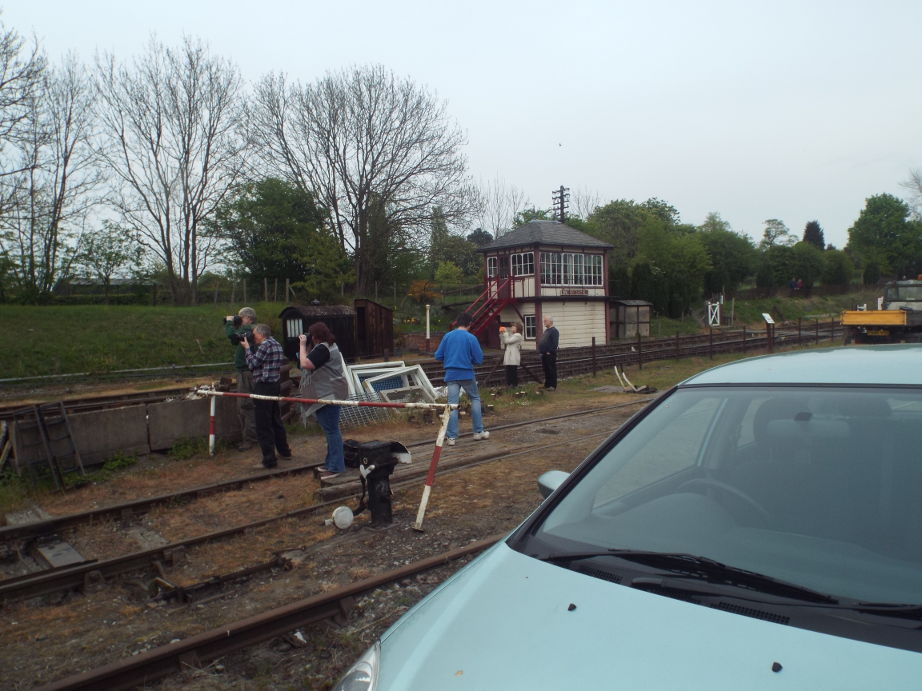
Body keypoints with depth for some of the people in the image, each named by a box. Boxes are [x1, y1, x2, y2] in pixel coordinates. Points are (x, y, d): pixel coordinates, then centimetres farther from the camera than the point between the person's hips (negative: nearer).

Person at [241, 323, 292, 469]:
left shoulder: (265, 344, -14)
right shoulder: (276, 344, 16)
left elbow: (252, 364, -11)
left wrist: (247, 348, 2)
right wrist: (250, 348, 16)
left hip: (263, 387, -10)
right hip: (275, 386, 10)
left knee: (263, 425, -5)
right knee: (276, 420, 21)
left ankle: (269, 460, -2)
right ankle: (284, 451, 31)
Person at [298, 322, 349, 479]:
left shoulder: (322, 348, -17)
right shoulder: (328, 346, 18)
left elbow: (305, 364, -25)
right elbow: (312, 363, 21)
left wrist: (302, 345, -14)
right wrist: (305, 347, 10)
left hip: (328, 394, -11)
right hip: (328, 394, 11)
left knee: (331, 430, -8)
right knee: (330, 429, 17)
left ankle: (335, 467, -5)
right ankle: (331, 462, 26)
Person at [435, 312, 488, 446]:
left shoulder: (447, 336, 2)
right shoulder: (471, 338, -7)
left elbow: (438, 356, 4)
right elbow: (479, 359, -6)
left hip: (451, 375, 2)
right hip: (467, 374, -2)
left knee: (452, 404, 2)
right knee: (475, 399, 16)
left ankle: (451, 437, 0)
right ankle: (478, 431, 17)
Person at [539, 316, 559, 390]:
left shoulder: (554, 331, -10)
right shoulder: (546, 331, 20)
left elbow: (555, 343, -18)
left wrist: (550, 352, -20)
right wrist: (541, 350, 16)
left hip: (550, 354, -10)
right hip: (544, 354, 10)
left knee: (552, 370, -6)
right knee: (546, 370, 13)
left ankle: (552, 385, -5)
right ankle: (547, 385, 19)